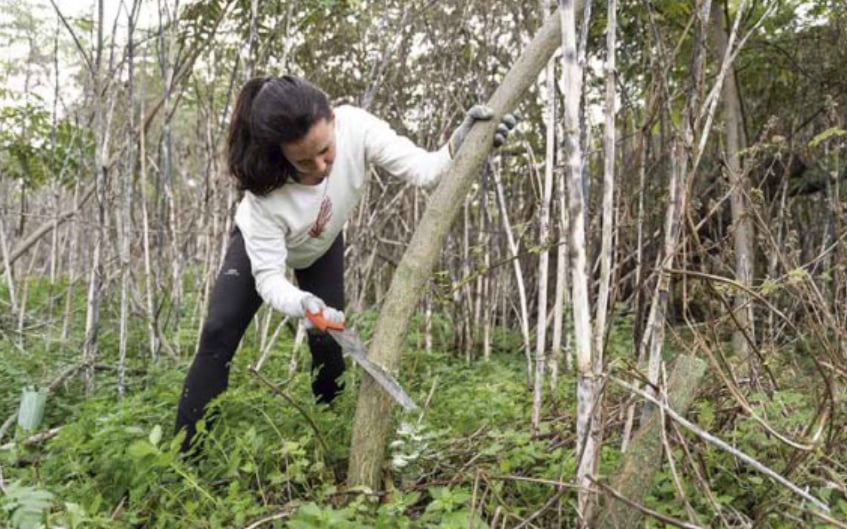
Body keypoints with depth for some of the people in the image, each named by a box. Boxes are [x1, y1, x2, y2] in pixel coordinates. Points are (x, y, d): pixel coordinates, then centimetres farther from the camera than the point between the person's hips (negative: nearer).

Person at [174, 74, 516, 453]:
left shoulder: (355, 127, -37)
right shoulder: (264, 193, -42)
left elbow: (423, 169, -33)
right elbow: (267, 278, -36)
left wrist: (463, 141, -53)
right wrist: (304, 304, -57)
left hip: (322, 246, 3)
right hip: (261, 243, -2)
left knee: (328, 342, -5)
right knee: (218, 335, -15)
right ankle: (188, 455, -5)